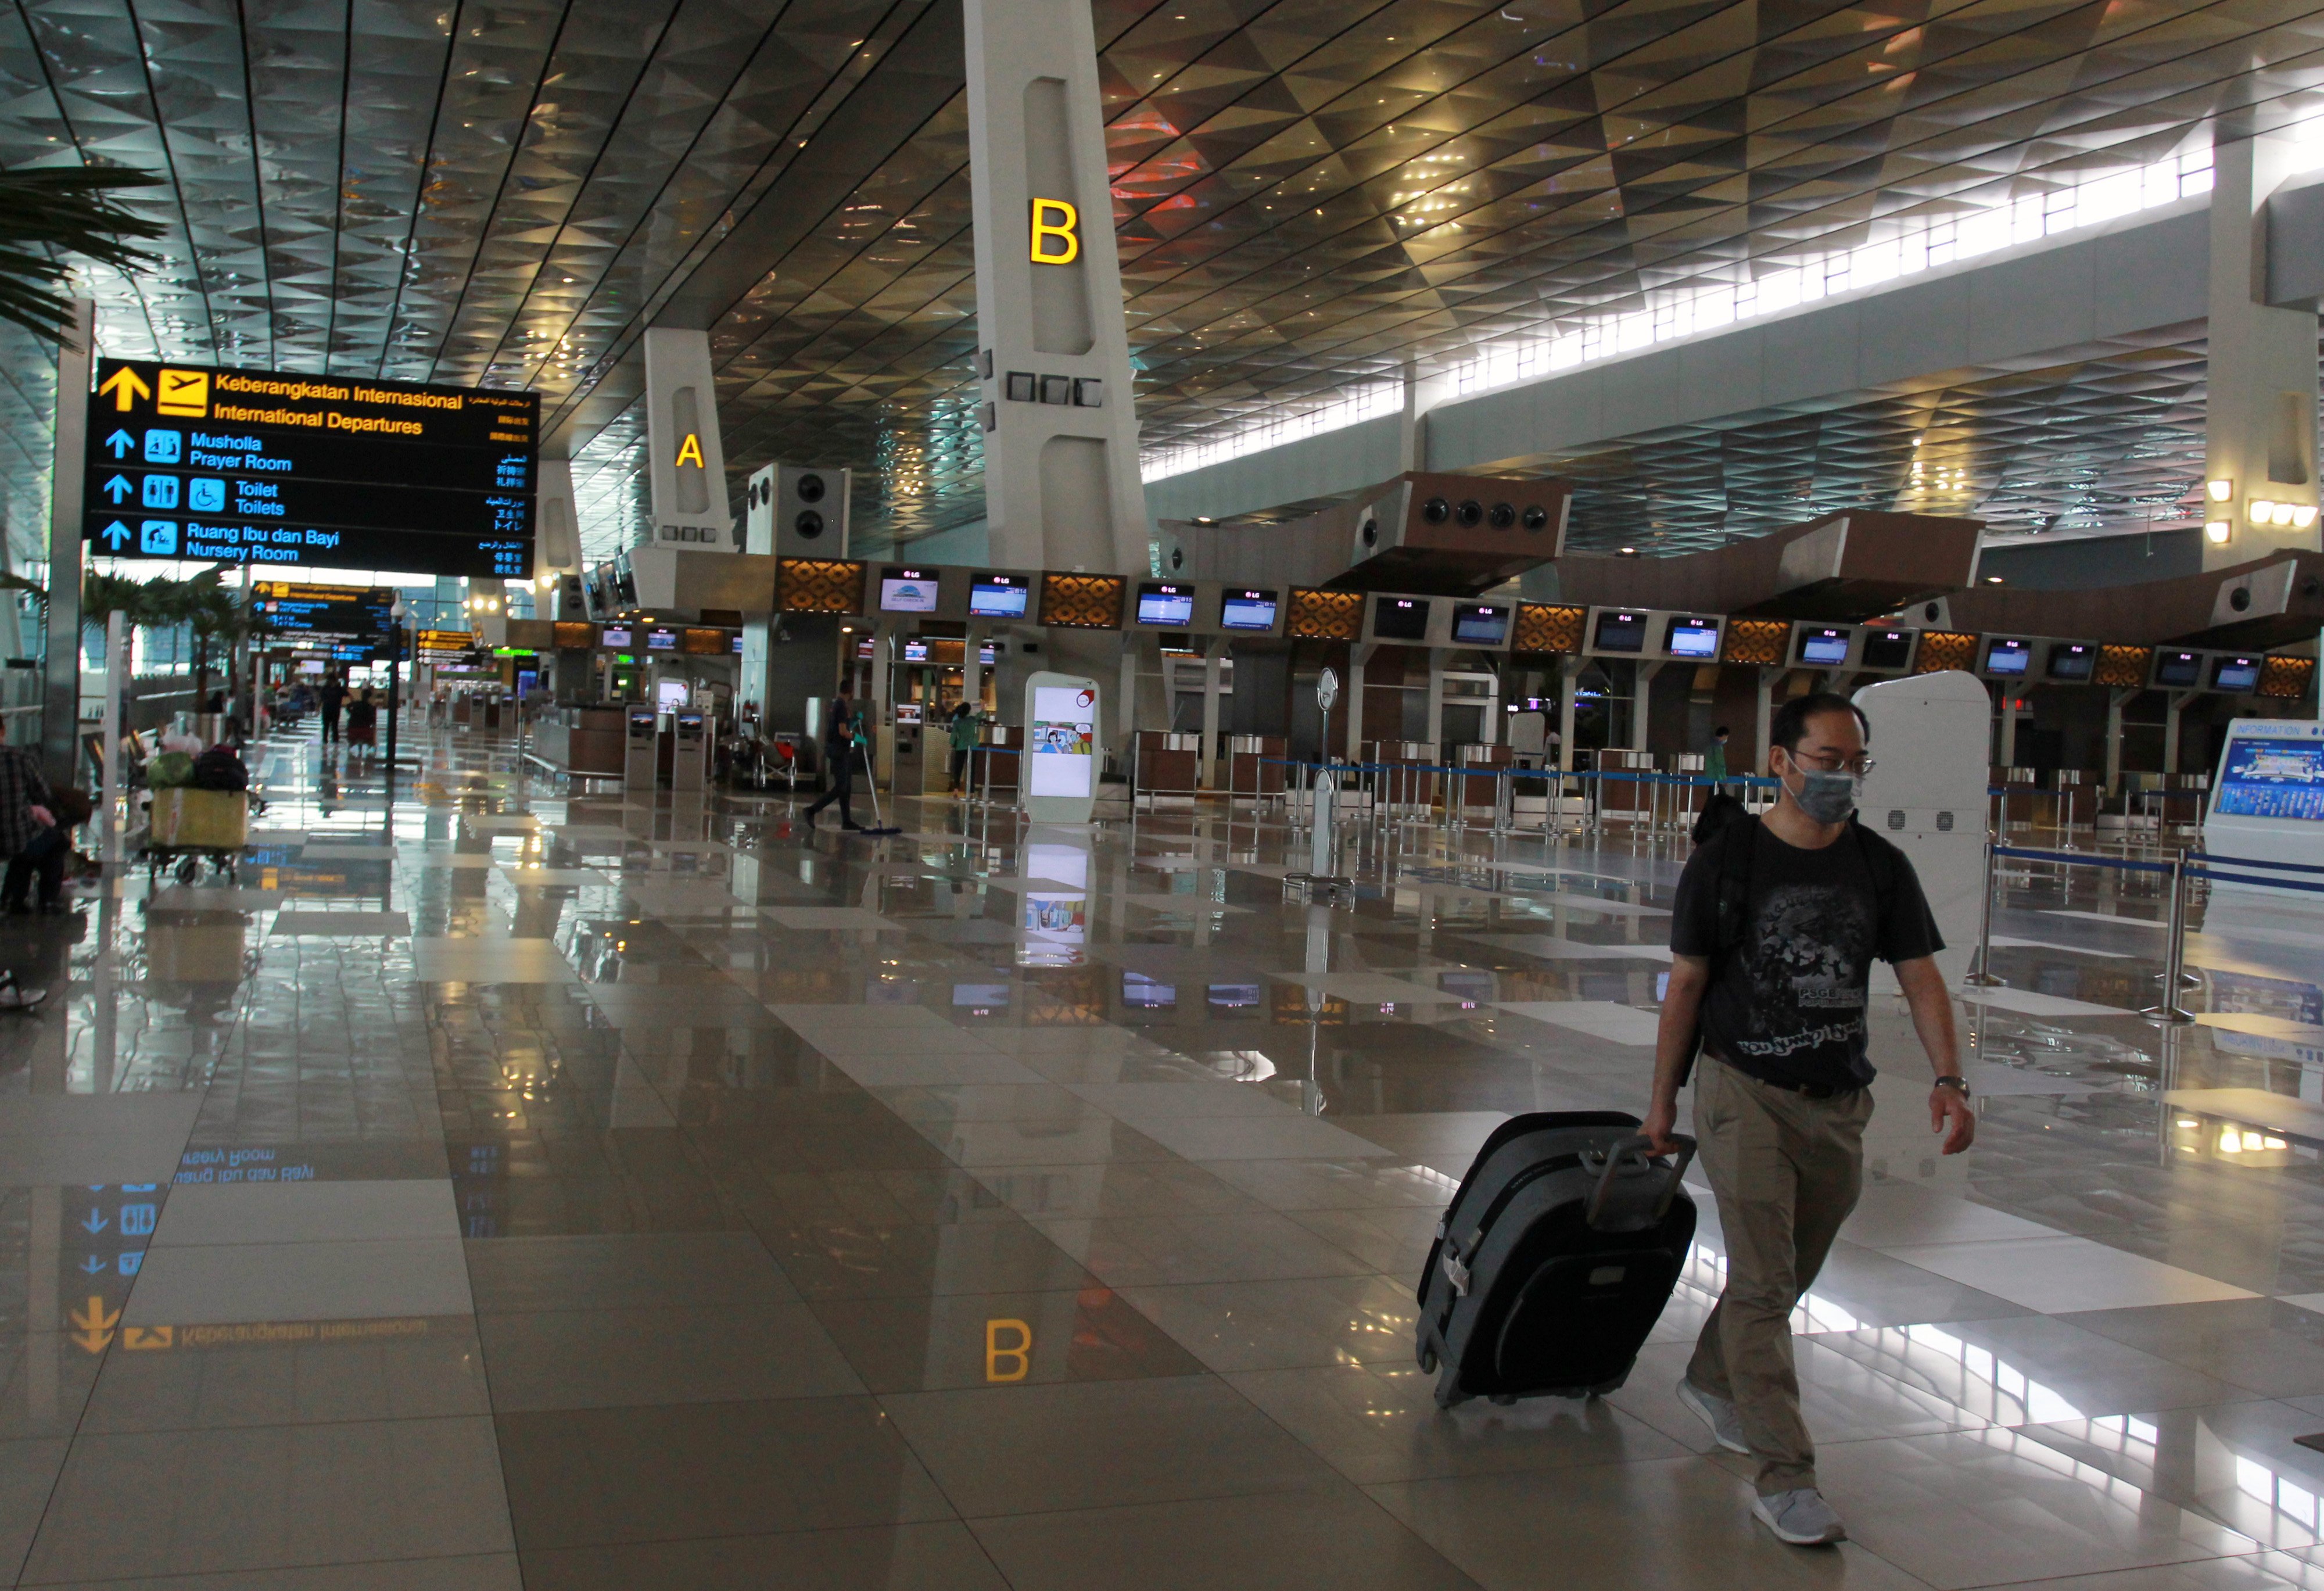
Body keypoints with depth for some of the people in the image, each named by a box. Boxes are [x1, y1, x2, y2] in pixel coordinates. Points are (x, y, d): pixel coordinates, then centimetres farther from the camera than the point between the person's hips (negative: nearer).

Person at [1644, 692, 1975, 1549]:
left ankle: (1710, 1382, 43)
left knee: (1785, 1274, 18)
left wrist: (1948, 1078, -14)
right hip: (1745, 1093, -4)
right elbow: (1686, 983, -1)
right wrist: (1662, 1099, 1)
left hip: (1839, 1102, 5)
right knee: (1763, 1284, -9)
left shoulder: (1880, 867, 3)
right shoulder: (1725, 860, -6)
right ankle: (1784, 1476, -6)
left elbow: (1920, 974, 1)